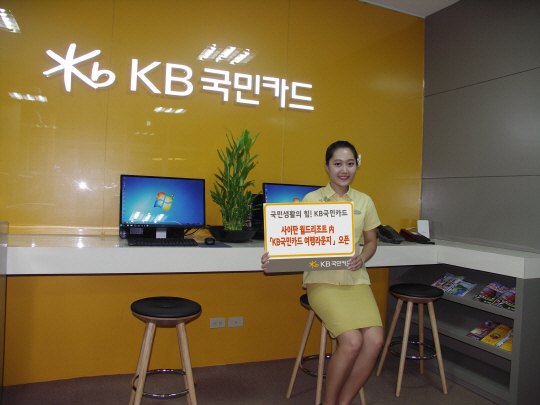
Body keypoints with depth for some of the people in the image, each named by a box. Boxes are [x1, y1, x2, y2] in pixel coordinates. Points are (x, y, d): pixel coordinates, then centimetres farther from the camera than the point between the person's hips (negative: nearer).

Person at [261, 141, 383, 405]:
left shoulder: (364, 202, 11)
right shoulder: (312, 199, 1)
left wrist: (362, 257, -2)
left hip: (356, 279, 4)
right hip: (322, 280, -4)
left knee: (375, 340, -18)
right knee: (352, 341, -22)